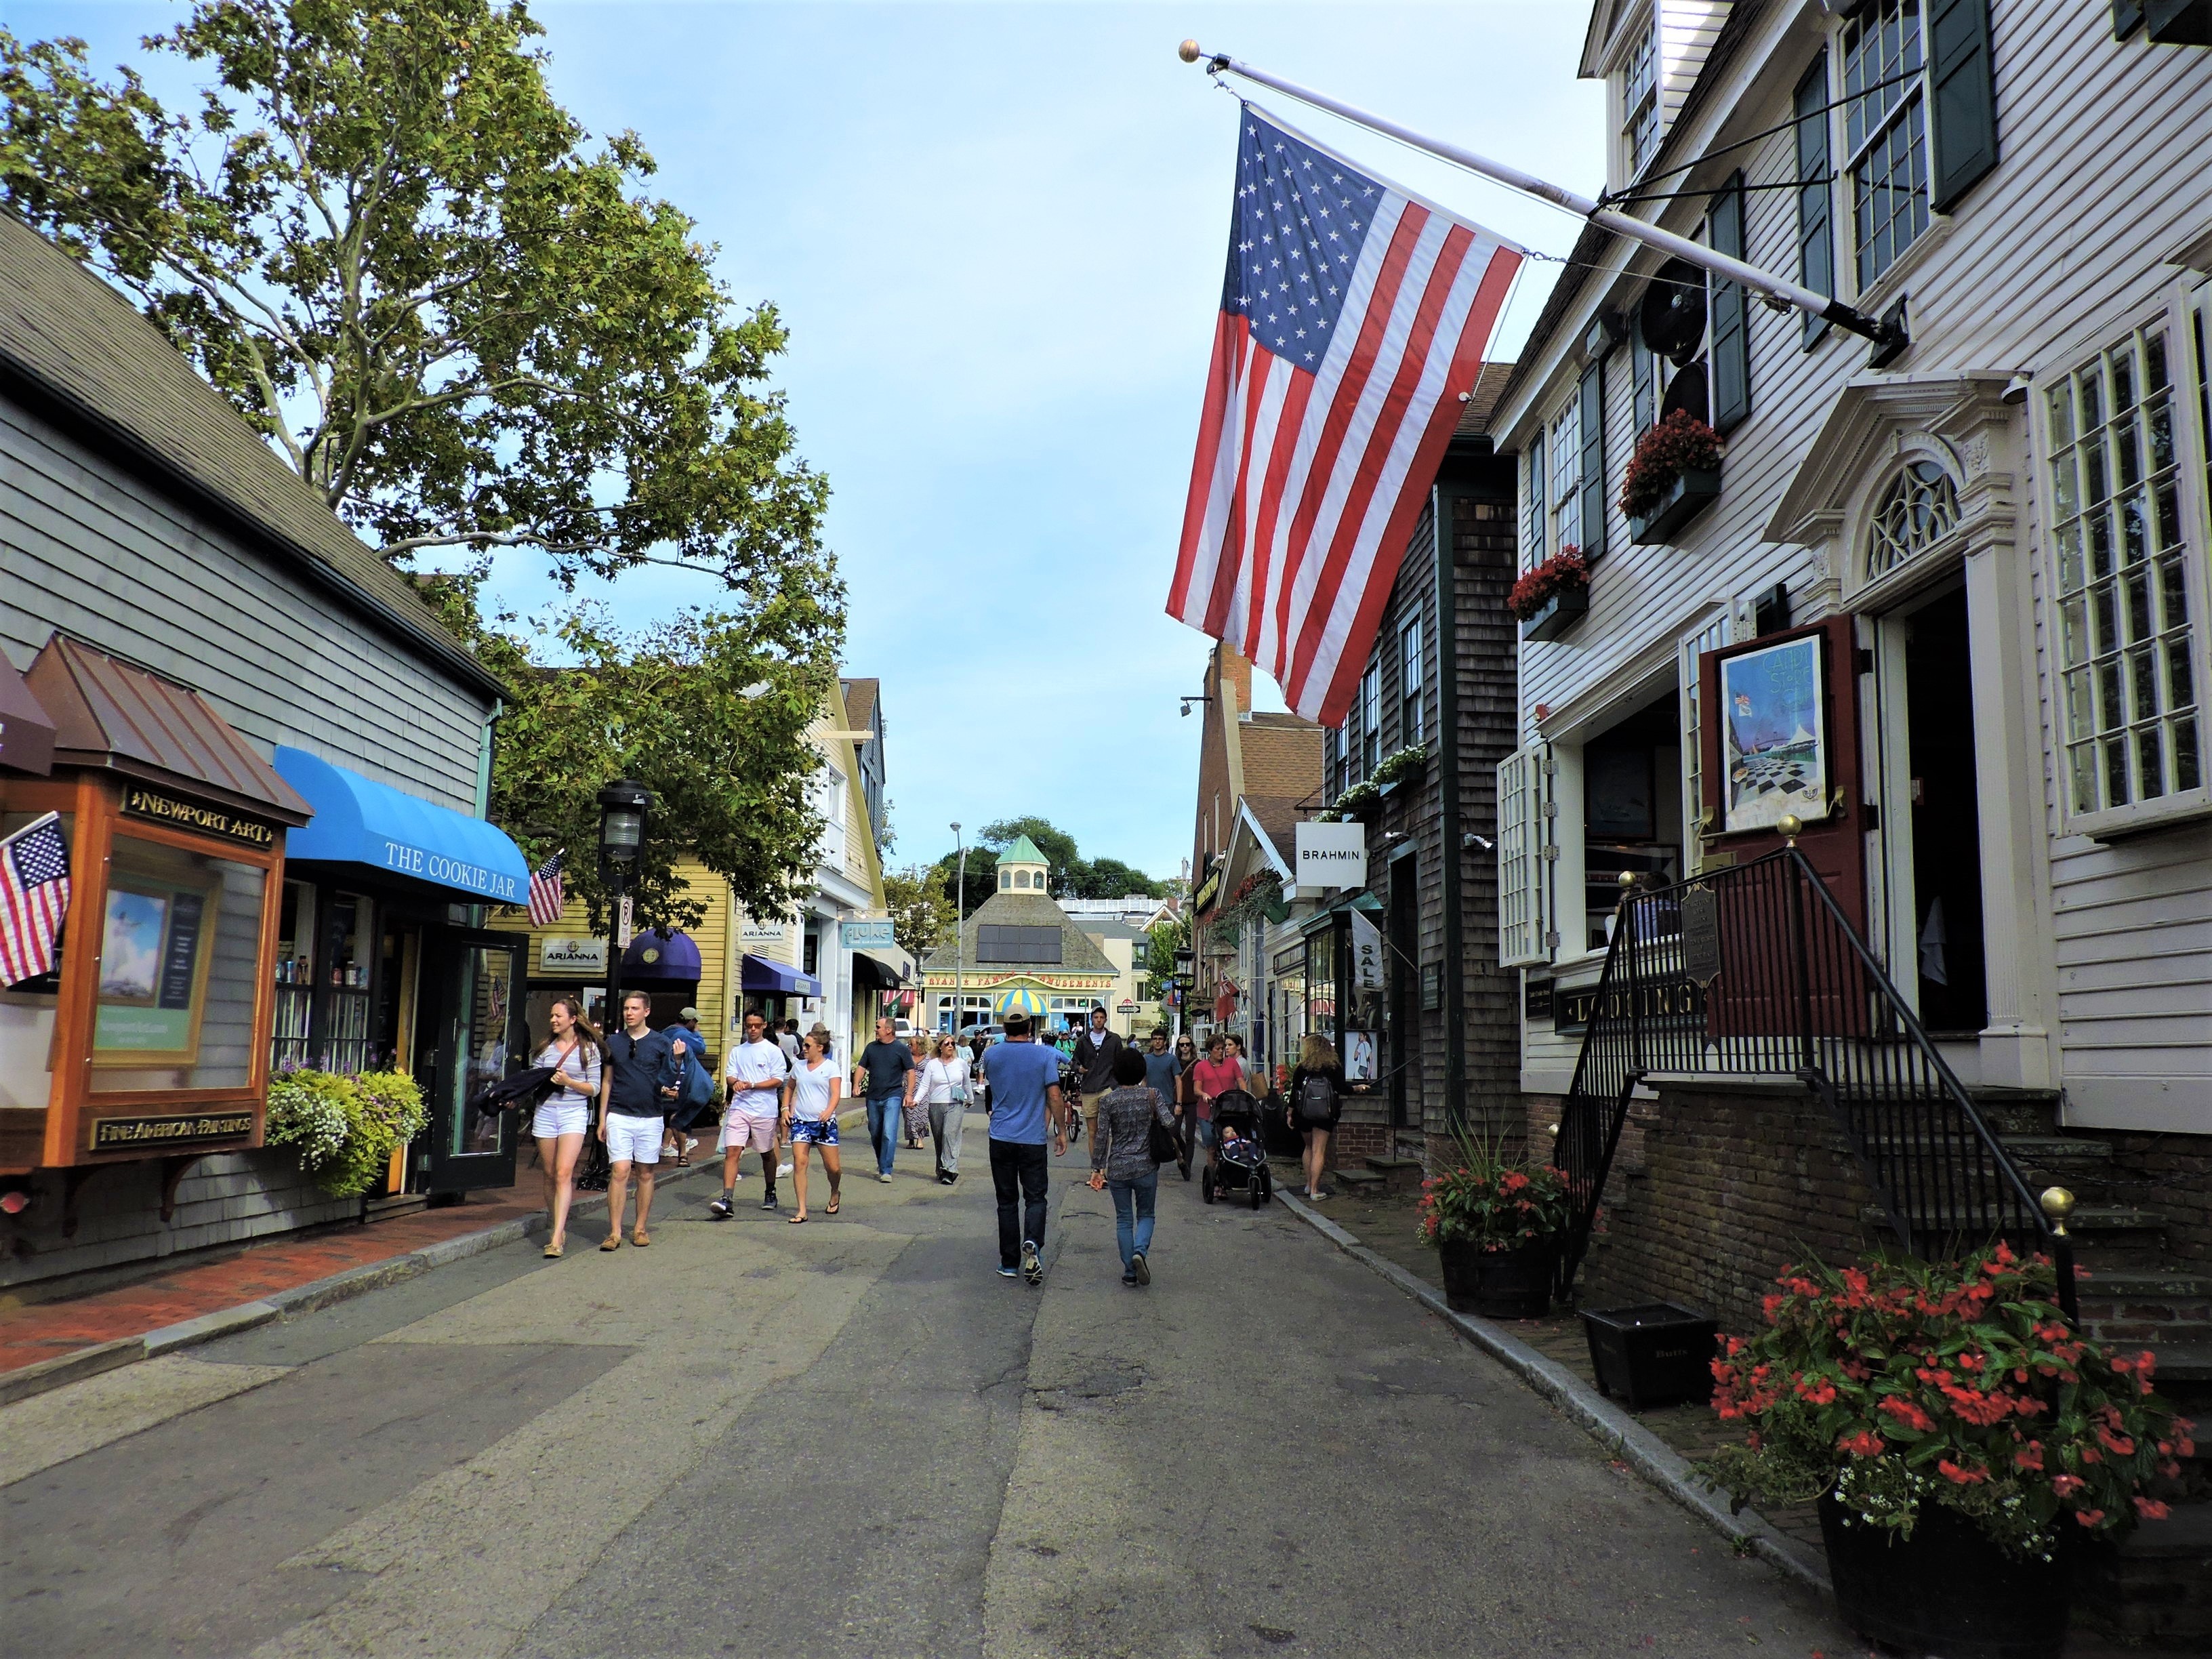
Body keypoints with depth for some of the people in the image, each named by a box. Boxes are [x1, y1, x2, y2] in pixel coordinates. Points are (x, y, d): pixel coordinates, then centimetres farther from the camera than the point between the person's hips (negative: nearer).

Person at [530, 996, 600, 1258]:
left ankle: (557, 1238, -19)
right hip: (546, 1111, 4)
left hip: (574, 1112, -4)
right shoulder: (546, 1048, 12)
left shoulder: (588, 1048, 1)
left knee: (564, 1174, -14)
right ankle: (560, 1230, 19)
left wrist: (569, 1082, -15)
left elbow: (594, 1089, 0)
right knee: (550, 1175, 6)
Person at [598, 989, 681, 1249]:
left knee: (646, 1173, 6)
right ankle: (615, 1232, -5)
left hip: (650, 1118, 0)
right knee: (620, 1171, -8)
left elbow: (670, 1079, 6)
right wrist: (602, 1118, 9)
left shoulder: (662, 1042, 2)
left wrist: (670, 1090, -17)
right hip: (619, 1115, 0)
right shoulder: (613, 1042, 7)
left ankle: (641, 1229, 16)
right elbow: (608, 1080, 12)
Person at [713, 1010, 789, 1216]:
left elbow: (778, 1081, -6)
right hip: (739, 1108, 2)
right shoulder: (737, 1051, 14)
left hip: (765, 1110, -2)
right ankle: (727, 1200, -17)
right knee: (731, 1152, -11)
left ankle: (770, 1194, 31)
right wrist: (735, 1082, -15)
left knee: (767, 1153, 12)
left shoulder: (773, 1051, 0)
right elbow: (730, 1076, 9)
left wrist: (752, 1085, -16)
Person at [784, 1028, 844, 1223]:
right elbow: (789, 1088, 26)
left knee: (833, 1167, 1)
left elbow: (836, 1093, -11)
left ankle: (834, 1196, 34)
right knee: (799, 1162, -10)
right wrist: (786, 1107, 10)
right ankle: (802, 1211, -6)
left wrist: (829, 1111, -29)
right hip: (801, 1121, 3)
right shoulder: (799, 1066, 11)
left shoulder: (831, 1067, -2)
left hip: (824, 1122, -3)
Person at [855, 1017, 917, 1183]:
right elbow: (862, 1067, 12)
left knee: (889, 1134, -14)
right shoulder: (871, 1048, 10)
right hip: (873, 1097, 5)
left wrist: (909, 1094, -6)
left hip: (893, 1096, -5)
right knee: (875, 1134, 13)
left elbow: (910, 1072, 1)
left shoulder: (902, 1049, -1)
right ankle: (881, 1164, 32)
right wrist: (857, 1084, -5)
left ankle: (886, 1170, -13)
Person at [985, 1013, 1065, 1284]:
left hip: (1001, 1138, 2)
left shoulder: (993, 1055, 1)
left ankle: (1009, 1263, 12)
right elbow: (1054, 1097, -8)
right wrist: (1061, 1132, 1)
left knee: (1007, 1201, 10)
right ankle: (1033, 1243, -20)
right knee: (1035, 1197, 7)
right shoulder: (1044, 1055, -6)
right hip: (1033, 1139, -2)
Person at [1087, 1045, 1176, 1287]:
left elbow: (1101, 1137, -4)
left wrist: (1096, 1168, 4)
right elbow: (1169, 1123, -16)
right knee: (1146, 1215, 16)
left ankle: (1130, 1272, 10)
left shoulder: (1108, 1100, -6)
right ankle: (1141, 1251, -11)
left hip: (1117, 1168, 0)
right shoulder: (1152, 1095, -6)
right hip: (1146, 1167, 0)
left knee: (1124, 1220, 11)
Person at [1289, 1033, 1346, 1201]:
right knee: (1319, 1151, 0)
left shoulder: (1301, 1069, -5)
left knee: (1309, 1147, 21)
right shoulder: (1335, 1070, -6)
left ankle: (1308, 1184, 24)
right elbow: (1342, 1091, 1)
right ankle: (1314, 1190, -3)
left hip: (1303, 1116, 1)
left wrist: (1290, 1114, 8)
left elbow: (1294, 1094, -2)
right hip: (1324, 1116, -1)